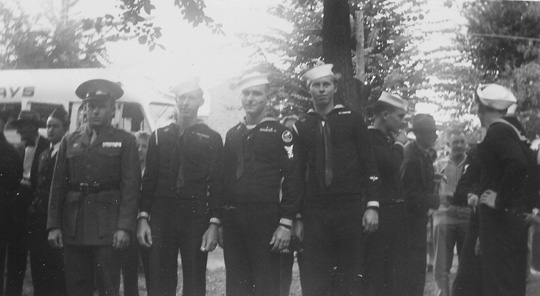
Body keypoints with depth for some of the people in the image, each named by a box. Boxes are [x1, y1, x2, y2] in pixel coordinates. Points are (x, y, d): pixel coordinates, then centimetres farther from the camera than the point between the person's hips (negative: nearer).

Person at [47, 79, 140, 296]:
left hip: (107, 227, -3)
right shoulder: (69, 141, 13)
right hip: (73, 227, 3)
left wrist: (125, 227, -12)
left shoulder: (125, 141, 4)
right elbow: (58, 186, 11)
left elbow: (131, 186, -3)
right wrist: (53, 225, 3)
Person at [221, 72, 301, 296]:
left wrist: (286, 224, -12)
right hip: (232, 219, 5)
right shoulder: (232, 134, 14)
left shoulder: (280, 133, -1)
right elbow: (224, 177, 16)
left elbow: (292, 180, -6)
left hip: (265, 219, -5)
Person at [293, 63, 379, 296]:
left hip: (350, 209, -1)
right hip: (313, 211, 1)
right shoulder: (301, 126, 9)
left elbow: (369, 165, 4)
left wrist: (372, 206, -5)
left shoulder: (352, 120, 6)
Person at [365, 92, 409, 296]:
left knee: (397, 274, 12)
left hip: (395, 210, 9)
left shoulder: (388, 138, 17)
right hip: (381, 212, -9)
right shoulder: (370, 137, -10)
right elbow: (390, 165, -22)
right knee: (376, 273, -6)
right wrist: (399, 144, -8)